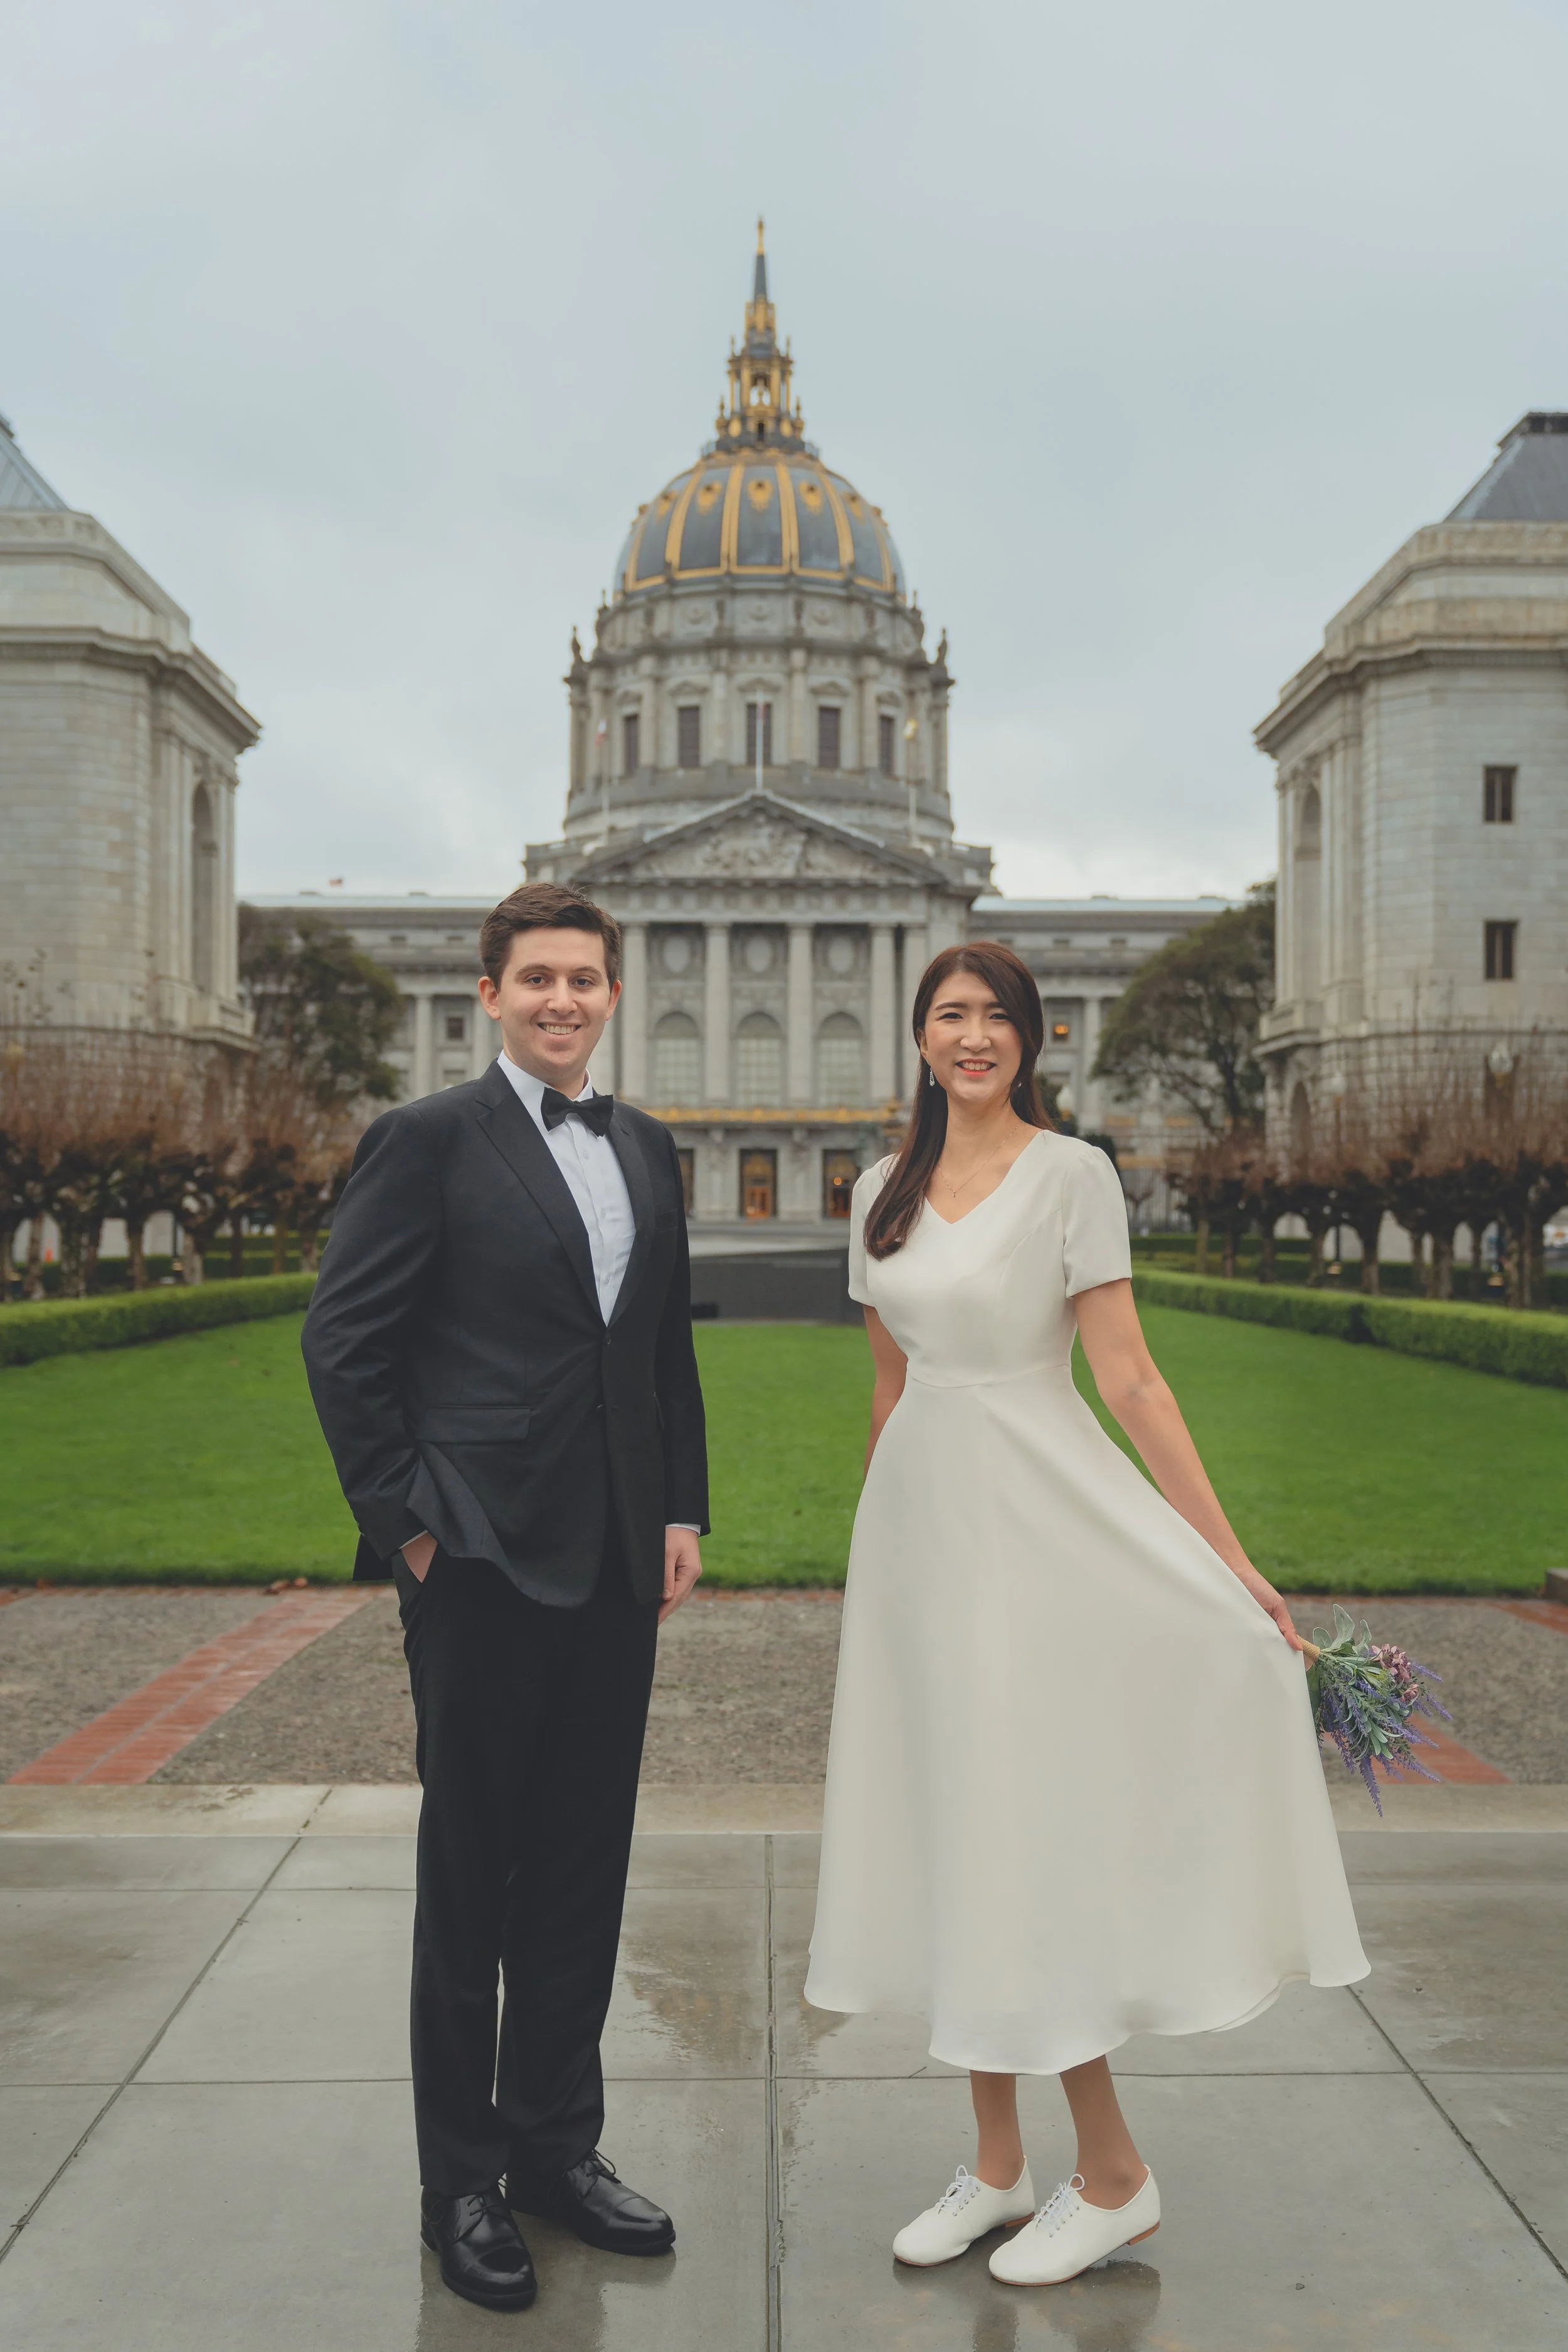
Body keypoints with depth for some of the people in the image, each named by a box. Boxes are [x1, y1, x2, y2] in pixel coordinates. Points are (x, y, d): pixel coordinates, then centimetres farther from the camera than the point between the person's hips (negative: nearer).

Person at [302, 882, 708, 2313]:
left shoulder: (647, 1150, 13)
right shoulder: (431, 1140, -5)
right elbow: (343, 1338, -7)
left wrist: (684, 1510, 10)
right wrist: (403, 1519, -9)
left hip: (616, 1559, 6)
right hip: (484, 1555, -5)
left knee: (586, 1861, 13)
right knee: (472, 1866, 6)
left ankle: (557, 2144, 30)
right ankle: (461, 2180, 22)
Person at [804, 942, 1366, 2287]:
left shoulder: (1070, 1174, -7)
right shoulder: (884, 1191, 9)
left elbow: (1129, 1380, -11)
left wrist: (1230, 1559, -16)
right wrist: (878, 1552, 17)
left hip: (1036, 1523, -6)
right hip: (920, 1521, 6)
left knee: (1026, 1829, -2)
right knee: (951, 1832, 10)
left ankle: (1114, 2175, 17)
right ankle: (998, 2165, 24)